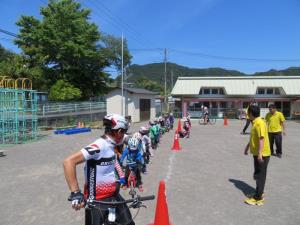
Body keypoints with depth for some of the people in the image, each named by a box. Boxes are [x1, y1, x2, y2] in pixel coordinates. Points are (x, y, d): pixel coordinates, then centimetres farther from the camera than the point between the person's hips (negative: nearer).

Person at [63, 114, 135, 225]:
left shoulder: (111, 146, 4)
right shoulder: (99, 146, -25)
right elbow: (69, 161, -33)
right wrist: (75, 193, -34)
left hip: (113, 196, 8)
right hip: (97, 201, -8)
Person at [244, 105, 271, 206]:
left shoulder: (260, 123, -21)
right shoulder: (255, 123, 10)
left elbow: (262, 139, -25)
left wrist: (260, 154, -27)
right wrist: (247, 147, 27)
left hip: (262, 154, -9)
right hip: (257, 153, 9)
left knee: (260, 176, -1)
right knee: (258, 175, 17)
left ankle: (258, 198, 7)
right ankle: (259, 193, 30)